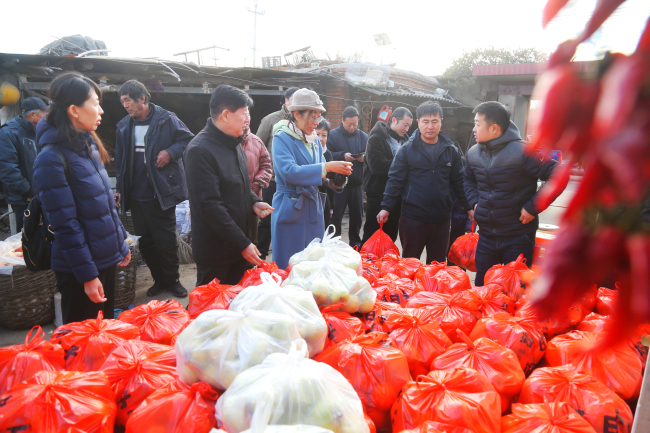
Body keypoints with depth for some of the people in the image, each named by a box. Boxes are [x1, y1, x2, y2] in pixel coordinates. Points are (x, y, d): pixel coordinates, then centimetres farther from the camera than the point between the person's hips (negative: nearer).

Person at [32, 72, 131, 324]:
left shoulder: (89, 146, 6)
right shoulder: (52, 158, -19)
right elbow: (65, 225, -20)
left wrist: (120, 244, 15)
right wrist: (87, 275, -18)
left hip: (106, 257, 8)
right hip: (78, 269, -8)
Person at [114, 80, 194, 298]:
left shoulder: (166, 119, -5)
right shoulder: (124, 127, 10)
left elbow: (188, 139, 0)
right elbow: (120, 161, 16)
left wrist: (171, 152, -16)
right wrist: (120, 188, 13)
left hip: (162, 193, -5)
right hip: (136, 196, 5)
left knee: (166, 240, 2)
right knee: (145, 242, 11)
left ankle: (172, 280, 21)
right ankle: (159, 280, 27)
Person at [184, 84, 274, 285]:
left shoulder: (234, 143, 10)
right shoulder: (200, 150, -20)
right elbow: (210, 205, -23)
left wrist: (254, 202, 2)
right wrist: (243, 244, -22)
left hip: (241, 244, 8)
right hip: (215, 252, -8)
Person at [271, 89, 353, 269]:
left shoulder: (314, 140, 12)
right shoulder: (282, 138, -9)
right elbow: (289, 172, -24)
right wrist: (326, 167, -25)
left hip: (313, 208, 7)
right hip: (290, 209, -7)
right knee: (289, 267, 1)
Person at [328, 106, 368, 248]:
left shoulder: (363, 137, 8)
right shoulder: (333, 135, -4)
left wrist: (364, 158, -11)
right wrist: (342, 156, -22)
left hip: (357, 183, 4)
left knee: (357, 215, 12)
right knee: (336, 215, 4)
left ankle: (355, 241, 27)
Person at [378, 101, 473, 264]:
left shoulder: (451, 151, 6)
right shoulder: (407, 149, -2)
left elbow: (459, 182, 12)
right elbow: (395, 180, -2)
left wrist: (469, 208, 8)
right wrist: (386, 207, -9)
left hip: (442, 218, 3)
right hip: (412, 218, -2)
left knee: (438, 264, 14)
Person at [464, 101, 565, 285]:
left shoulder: (521, 151, -17)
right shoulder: (473, 153, 4)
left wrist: (533, 207, -18)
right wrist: (474, 202, 8)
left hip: (518, 237, -5)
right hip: (486, 236, 6)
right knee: (481, 288, 15)